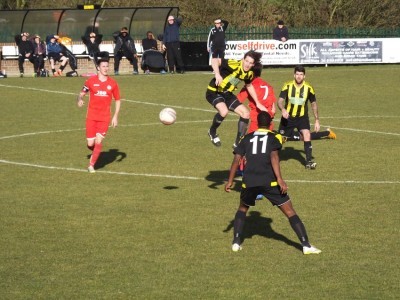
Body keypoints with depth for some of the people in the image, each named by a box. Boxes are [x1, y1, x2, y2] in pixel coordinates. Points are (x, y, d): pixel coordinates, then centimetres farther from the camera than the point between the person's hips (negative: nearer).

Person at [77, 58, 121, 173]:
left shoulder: (112, 83, 2)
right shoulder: (91, 81, 0)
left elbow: (118, 100, 10)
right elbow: (82, 93, 10)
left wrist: (115, 116, 1)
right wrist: (80, 100, -14)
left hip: (105, 117, 0)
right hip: (91, 116, 0)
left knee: (98, 141, -11)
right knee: (90, 143, -2)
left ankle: (92, 165, 4)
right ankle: (95, 153, 34)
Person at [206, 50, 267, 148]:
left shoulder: (249, 74, -3)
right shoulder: (234, 65, -27)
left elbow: (249, 86, 19)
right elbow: (214, 60, -36)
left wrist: (258, 103, 19)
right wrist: (217, 74, -51)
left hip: (227, 93, 8)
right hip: (214, 91, -8)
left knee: (245, 113, 3)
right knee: (224, 111, -34)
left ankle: (238, 143, 18)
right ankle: (212, 132, -3)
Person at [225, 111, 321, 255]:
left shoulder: (247, 138, 19)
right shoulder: (274, 137, 9)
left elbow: (237, 159, 10)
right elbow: (274, 156, -9)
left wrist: (230, 181, 15)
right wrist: (280, 179, -16)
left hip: (249, 182, 3)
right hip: (269, 182, -3)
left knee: (242, 209, 29)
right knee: (290, 212, 3)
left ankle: (236, 243, 17)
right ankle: (306, 245, -4)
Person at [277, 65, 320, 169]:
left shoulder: (308, 88, -9)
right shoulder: (287, 86, -13)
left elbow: (314, 104, 3)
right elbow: (280, 101, -17)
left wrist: (317, 120, 2)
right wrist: (283, 109, -39)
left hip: (302, 117, 0)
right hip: (288, 117, 0)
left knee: (307, 135, -21)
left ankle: (309, 162, -17)